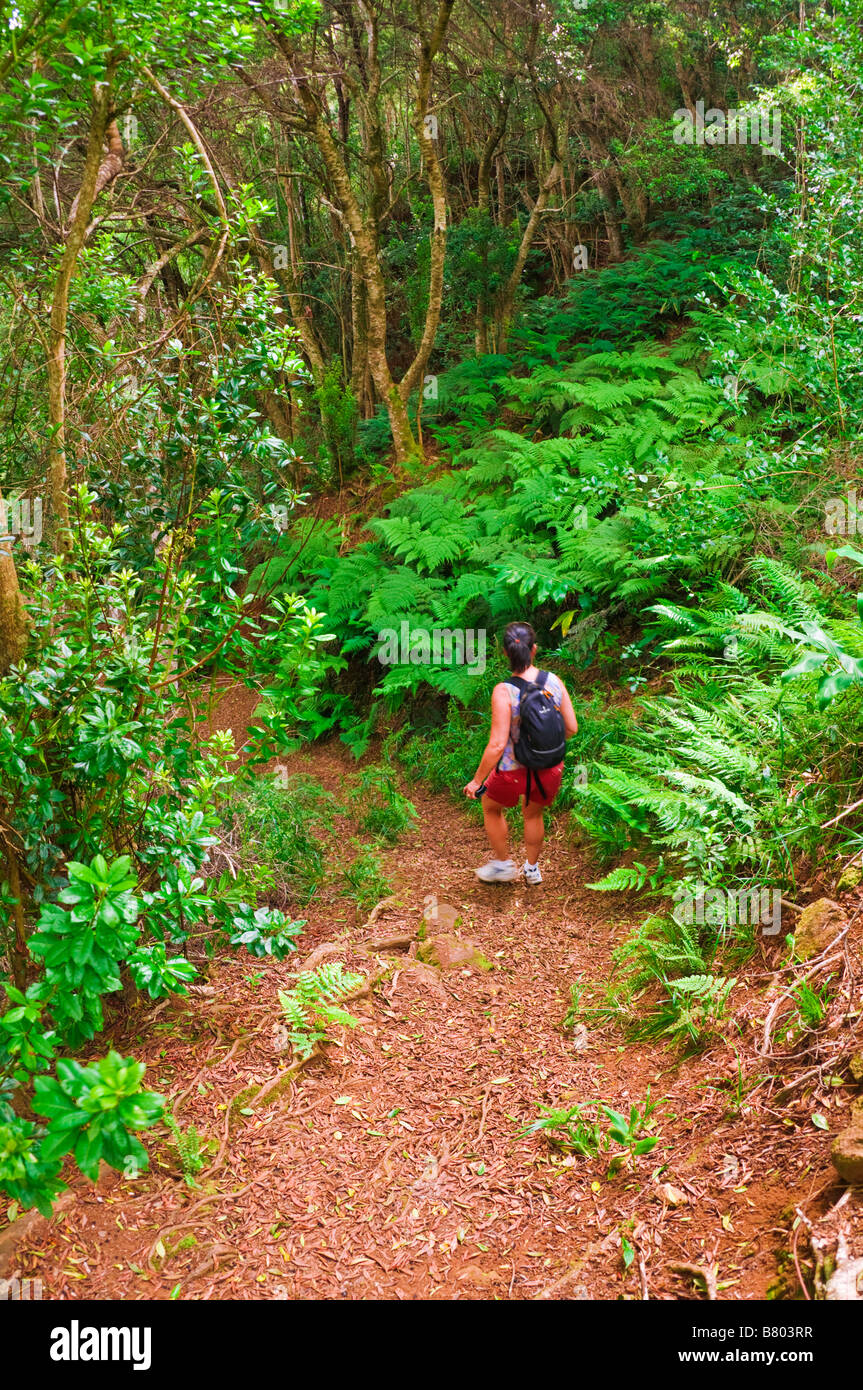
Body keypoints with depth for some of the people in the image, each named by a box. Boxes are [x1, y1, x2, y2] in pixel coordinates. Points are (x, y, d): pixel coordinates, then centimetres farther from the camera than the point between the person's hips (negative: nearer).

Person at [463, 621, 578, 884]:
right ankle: (532, 868, 52)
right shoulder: (554, 681, -12)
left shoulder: (504, 691, -25)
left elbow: (497, 745, -24)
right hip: (550, 770, 4)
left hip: (514, 773, -4)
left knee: (491, 807, 29)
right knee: (533, 814, 33)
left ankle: (504, 864, 44)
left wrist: (477, 781, -12)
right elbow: (571, 728, -4)